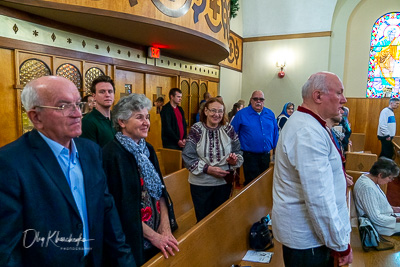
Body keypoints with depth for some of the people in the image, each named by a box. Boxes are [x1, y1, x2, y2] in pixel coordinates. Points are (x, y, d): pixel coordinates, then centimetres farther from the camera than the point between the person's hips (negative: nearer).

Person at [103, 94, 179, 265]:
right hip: (133, 239, -6)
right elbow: (121, 206, -20)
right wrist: (153, 236, -15)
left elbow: (160, 191, 4)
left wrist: (165, 229, -7)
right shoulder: (112, 154, -19)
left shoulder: (148, 149, 3)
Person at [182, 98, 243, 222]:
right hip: (200, 184, -2)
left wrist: (234, 161, -16)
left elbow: (238, 152, 6)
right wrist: (207, 169, -19)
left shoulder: (228, 129, 2)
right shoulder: (196, 130, -6)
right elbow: (188, 157, -11)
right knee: (203, 219, 10)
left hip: (224, 183, 2)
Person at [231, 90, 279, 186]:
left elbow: (275, 132, 17)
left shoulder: (270, 114, 9)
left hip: (266, 155, 4)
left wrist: (275, 148, 15)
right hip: (250, 156, -4)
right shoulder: (241, 114, -3)